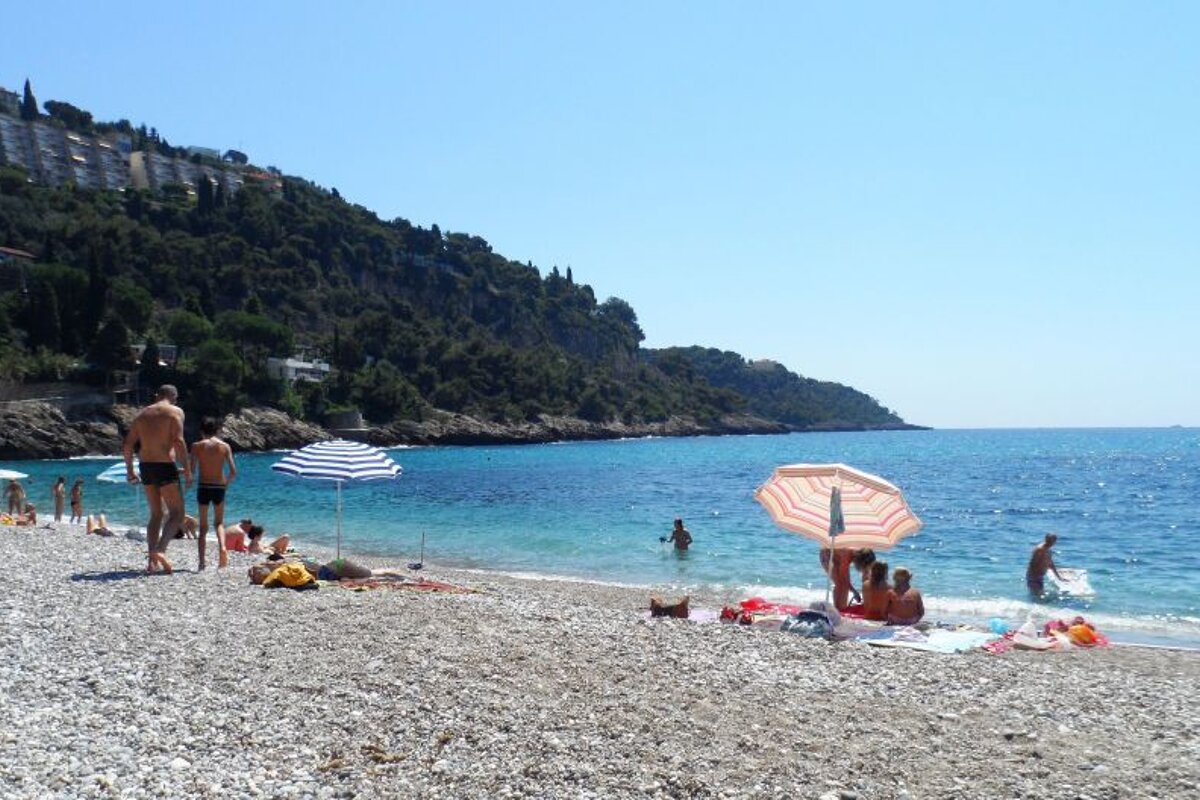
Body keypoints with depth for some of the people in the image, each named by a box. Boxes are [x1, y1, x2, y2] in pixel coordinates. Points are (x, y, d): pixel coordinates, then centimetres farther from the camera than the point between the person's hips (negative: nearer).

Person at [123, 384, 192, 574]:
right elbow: (178, 441, -14)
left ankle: (152, 561, 10)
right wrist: (187, 469, -12)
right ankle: (160, 549, -22)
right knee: (176, 513, 0)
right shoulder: (175, 411, -2)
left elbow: (128, 444, 12)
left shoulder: (142, 414, 16)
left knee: (156, 514, 15)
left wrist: (129, 470, 19)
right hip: (166, 466, -6)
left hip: (146, 466, 6)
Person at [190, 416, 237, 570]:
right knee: (219, 522, 16)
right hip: (219, 487, 1)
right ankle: (222, 547, -13)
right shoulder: (225, 446, 2)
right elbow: (233, 472, -2)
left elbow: (192, 470, -6)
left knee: (203, 525, 10)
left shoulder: (197, 446, -1)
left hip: (203, 487, -1)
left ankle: (202, 561, 3)